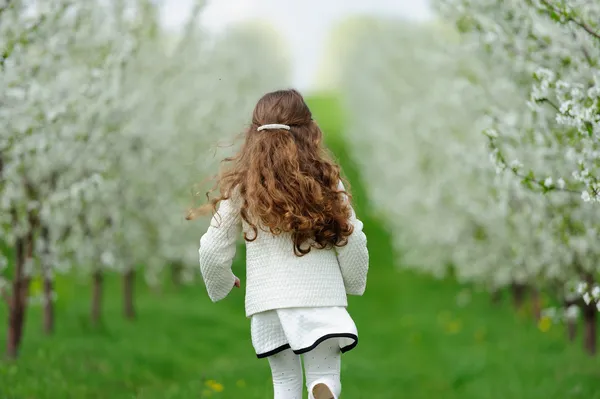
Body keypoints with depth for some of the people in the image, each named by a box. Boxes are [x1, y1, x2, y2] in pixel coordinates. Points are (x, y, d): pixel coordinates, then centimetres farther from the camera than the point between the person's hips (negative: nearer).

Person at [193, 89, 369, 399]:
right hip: (318, 298, -2)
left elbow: (213, 249, 4)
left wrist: (220, 284, 25)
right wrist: (353, 284, 20)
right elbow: (351, 241, 1)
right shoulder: (325, 179, -1)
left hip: (266, 303, 2)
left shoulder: (242, 187, 2)